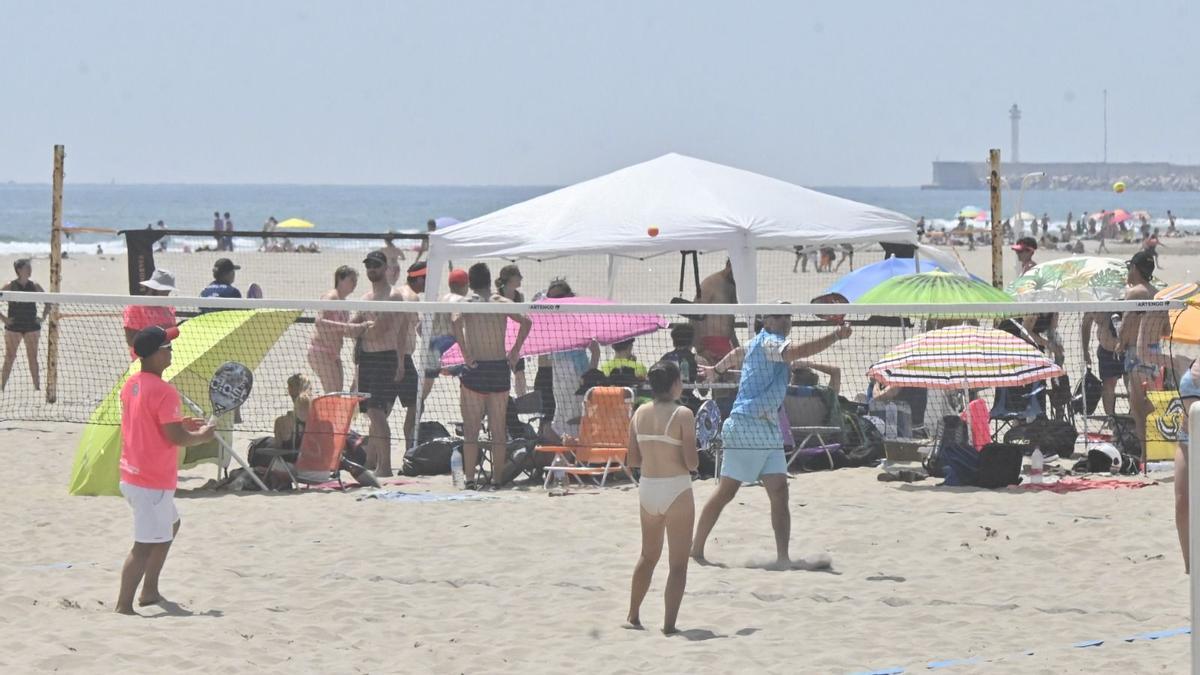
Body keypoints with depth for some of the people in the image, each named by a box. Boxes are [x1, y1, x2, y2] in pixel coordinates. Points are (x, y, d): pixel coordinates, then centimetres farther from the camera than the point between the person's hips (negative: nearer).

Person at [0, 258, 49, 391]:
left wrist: (43, 317, 4)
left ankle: (37, 387, 8)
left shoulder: (35, 286, 3)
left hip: (31, 326, 2)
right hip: (13, 327, -2)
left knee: (33, 358, 4)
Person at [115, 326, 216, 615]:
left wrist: (181, 423, 16)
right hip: (153, 483, -10)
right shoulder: (164, 392, -20)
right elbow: (176, 438, -22)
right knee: (145, 546, -6)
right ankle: (123, 606, -8)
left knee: (170, 525, 27)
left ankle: (150, 591, 29)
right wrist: (202, 436, -3)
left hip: (131, 476, 10)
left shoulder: (131, 385, 8)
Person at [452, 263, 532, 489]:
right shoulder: (501, 303, 5)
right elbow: (526, 321, -9)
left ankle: (470, 477, -1)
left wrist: (466, 355, -16)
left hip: (475, 369, -2)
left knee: (471, 428, 4)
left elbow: (456, 322, -21)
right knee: (499, 429, 9)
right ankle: (497, 478, 8)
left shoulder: (466, 303, 0)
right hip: (500, 368, 2)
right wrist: (515, 350, -3)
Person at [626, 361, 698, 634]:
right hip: (676, 490, -6)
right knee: (678, 563, 3)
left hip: (647, 488, 6)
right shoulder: (683, 415, -13)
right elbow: (692, 463, -15)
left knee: (648, 555, 24)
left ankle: (633, 615, 32)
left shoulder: (640, 414, 3)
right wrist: (687, 459, 7)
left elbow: (632, 460, 7)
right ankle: (669, 625, -1)